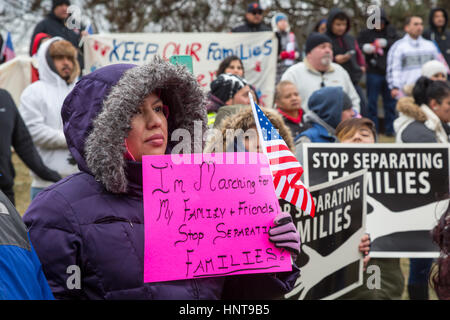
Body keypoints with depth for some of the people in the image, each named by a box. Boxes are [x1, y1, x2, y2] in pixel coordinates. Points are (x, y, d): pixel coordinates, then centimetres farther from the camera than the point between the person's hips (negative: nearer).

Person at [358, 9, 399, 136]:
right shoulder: (365, 33, 0)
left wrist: (386, 43, -16)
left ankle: (390, 129, 17)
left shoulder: (391, 30, 8)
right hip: (373, 73, -2)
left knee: (390, 102, 8)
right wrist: (365, 48, -21)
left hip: (389, 72, 2)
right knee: (372, 102, 2)